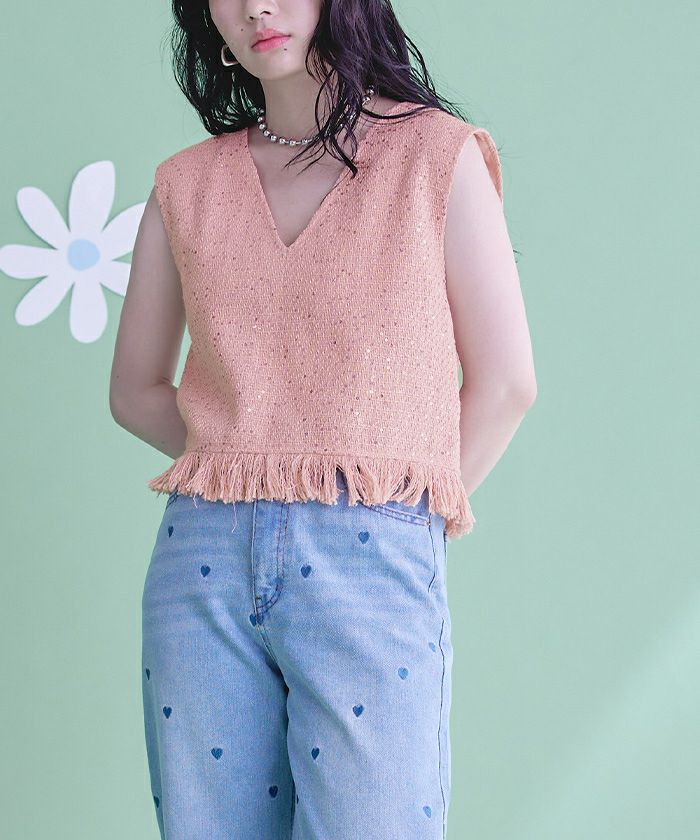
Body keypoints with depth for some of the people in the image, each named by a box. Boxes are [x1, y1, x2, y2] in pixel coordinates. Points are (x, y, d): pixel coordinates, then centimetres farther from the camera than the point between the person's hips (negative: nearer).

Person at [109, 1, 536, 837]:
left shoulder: (438, 155, 3)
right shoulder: (186, 186, 12)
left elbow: (503, 382, 3)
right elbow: (135, 389, 17)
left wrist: (417, 508, 2)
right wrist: (241, 465, 5)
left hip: (372, 560, -3)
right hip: (204, 560, 3)